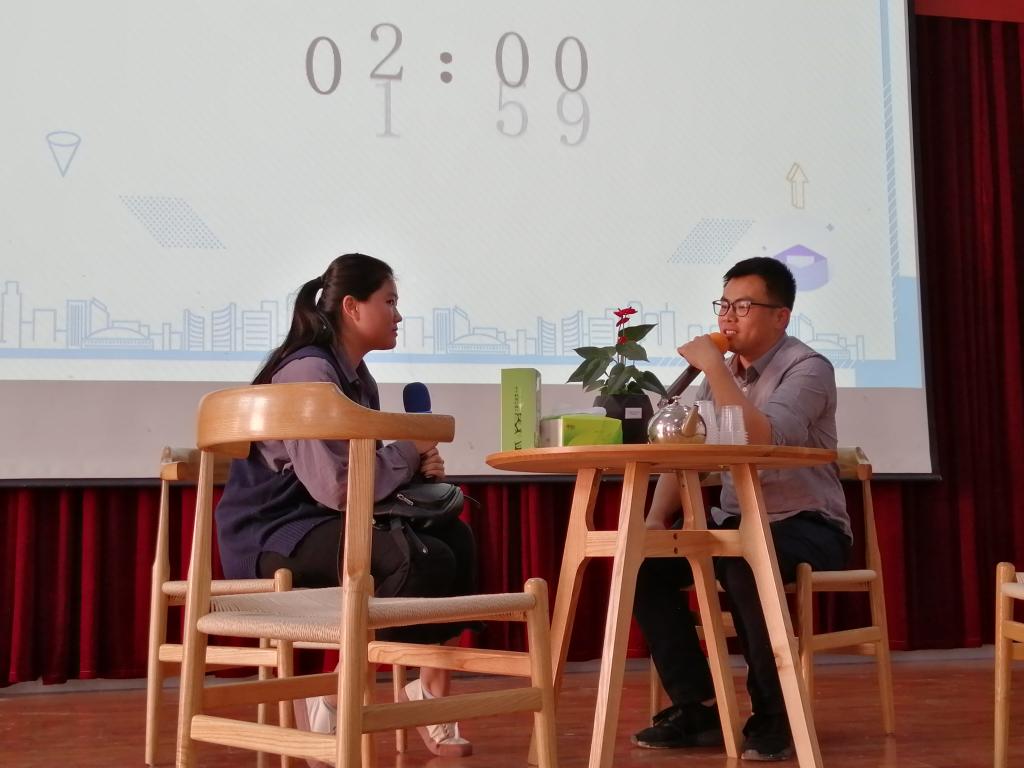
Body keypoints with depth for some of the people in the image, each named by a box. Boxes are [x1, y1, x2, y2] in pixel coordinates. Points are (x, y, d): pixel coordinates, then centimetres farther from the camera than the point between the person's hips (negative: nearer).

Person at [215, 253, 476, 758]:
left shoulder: (357, 378, 12)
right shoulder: (307, 372, -18)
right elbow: (335, 487, -26)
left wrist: (415, 468, -6)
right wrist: (409, 451, -11)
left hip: (325, 526, 10)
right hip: (271, 536, -10)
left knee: (456, 540, -4)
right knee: (424, 561, -27)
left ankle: (432, 689, -2)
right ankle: (335, 695, -11)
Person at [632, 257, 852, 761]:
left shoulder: (807, 369, -13)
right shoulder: (721, 373, 9)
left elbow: (762, 441, -31)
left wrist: (713, 367, -26)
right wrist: (655, 518, -9)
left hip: (806, 526, -7)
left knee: (744, 566, -38)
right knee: (644, 559, -12)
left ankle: (773, 714, -18)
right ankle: (698, 706, -6)